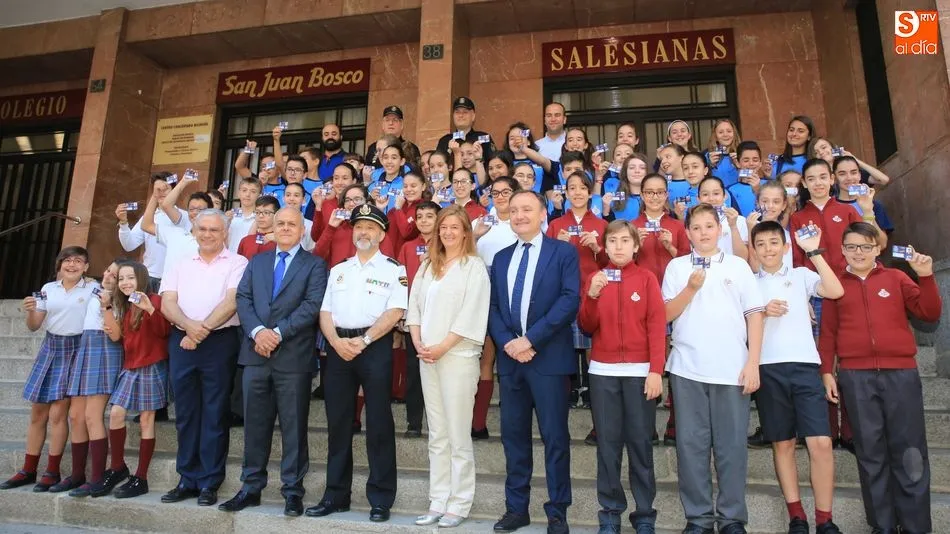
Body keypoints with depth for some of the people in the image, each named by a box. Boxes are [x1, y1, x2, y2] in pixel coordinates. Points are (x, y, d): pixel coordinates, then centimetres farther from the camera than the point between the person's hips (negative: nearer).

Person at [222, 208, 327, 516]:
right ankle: (251, 488, 23)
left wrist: (279, 332, -16)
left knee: (293, 427, 3)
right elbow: (243, 298, 5)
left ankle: (293, 491, 13)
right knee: (255, 425, 11)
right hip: (255, 353, 4)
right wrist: (257, 331, -12)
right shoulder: (256, 262, 17)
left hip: (294, 356, -4)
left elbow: (312, 305, -9)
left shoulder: (314, 265, 4)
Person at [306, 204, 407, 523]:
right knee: (338, 423, 9)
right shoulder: (338, 270, 16)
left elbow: (395, 312, -9)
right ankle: (336, 495, 21)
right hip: (338, 346, 5)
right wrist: (336, 341, -8)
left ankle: (381, 499, 10)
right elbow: (325, 312, 10)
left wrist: (364, 340, -16)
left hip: (376, 347, -4)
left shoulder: (393, 270, 2)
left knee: (378, 423, 0)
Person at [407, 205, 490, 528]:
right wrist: (418, 343, -3)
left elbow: (472, 314, -11)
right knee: (437, 436, 11)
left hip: (458, 356, -6)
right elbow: (415, 305, 12)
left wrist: (442, 347, -15)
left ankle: (459, 504, 10)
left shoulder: (474, 267, -3)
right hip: (427, 356, 6)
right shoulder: (427, 266, 15)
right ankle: (438, 502, 19)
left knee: (458, 435, -1)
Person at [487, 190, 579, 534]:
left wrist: (531, 339, -17)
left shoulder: (564, 252, 0)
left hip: (548, 357, -4)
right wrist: (506, 342, -8)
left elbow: (570, 300, -12)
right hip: (509, 357, 5)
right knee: (513, 435, 11)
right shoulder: (501, 258, 15)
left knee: (555, 437, 3)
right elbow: (492, 306, 10)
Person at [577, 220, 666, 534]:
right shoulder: (594, 278, 8)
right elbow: (586, 327, 3)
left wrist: (656, 370, -10)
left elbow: (657, 326, -3)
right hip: (603, 371, 2)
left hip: (640, 370, -2)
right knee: (607, 443, 5)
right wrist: (591, 295, -13)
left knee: (640, 443, 3)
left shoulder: (647, 278, 2)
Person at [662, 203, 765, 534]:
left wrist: (753, 363, -3)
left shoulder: (739, 266, 8)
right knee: (691, 444, 3)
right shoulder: (677, 266, 8)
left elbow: (754, 315, 5)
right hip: (687, 368, 0)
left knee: (732, 445, 4)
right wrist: (691, 288, -11)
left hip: (732, 369, 0)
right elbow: (666, 315, 3)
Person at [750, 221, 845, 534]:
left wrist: (814, 252, -9)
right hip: (768, 368, 1)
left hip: (804, 365, 0)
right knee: (782, 444, 6)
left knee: (821, 442, -7)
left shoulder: (801, 275, 10)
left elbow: (836, 291, -9)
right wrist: (762, 312, -9)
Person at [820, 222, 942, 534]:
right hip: (855, 377, 0)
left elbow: (929, 313, 4)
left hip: (901, 373, 0)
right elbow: (828, 332, 8)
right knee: (870, 452, 6)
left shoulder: (896, 278, 10)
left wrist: (926, 276, -6)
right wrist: (827, 372, 2)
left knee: (909, 451, 3)